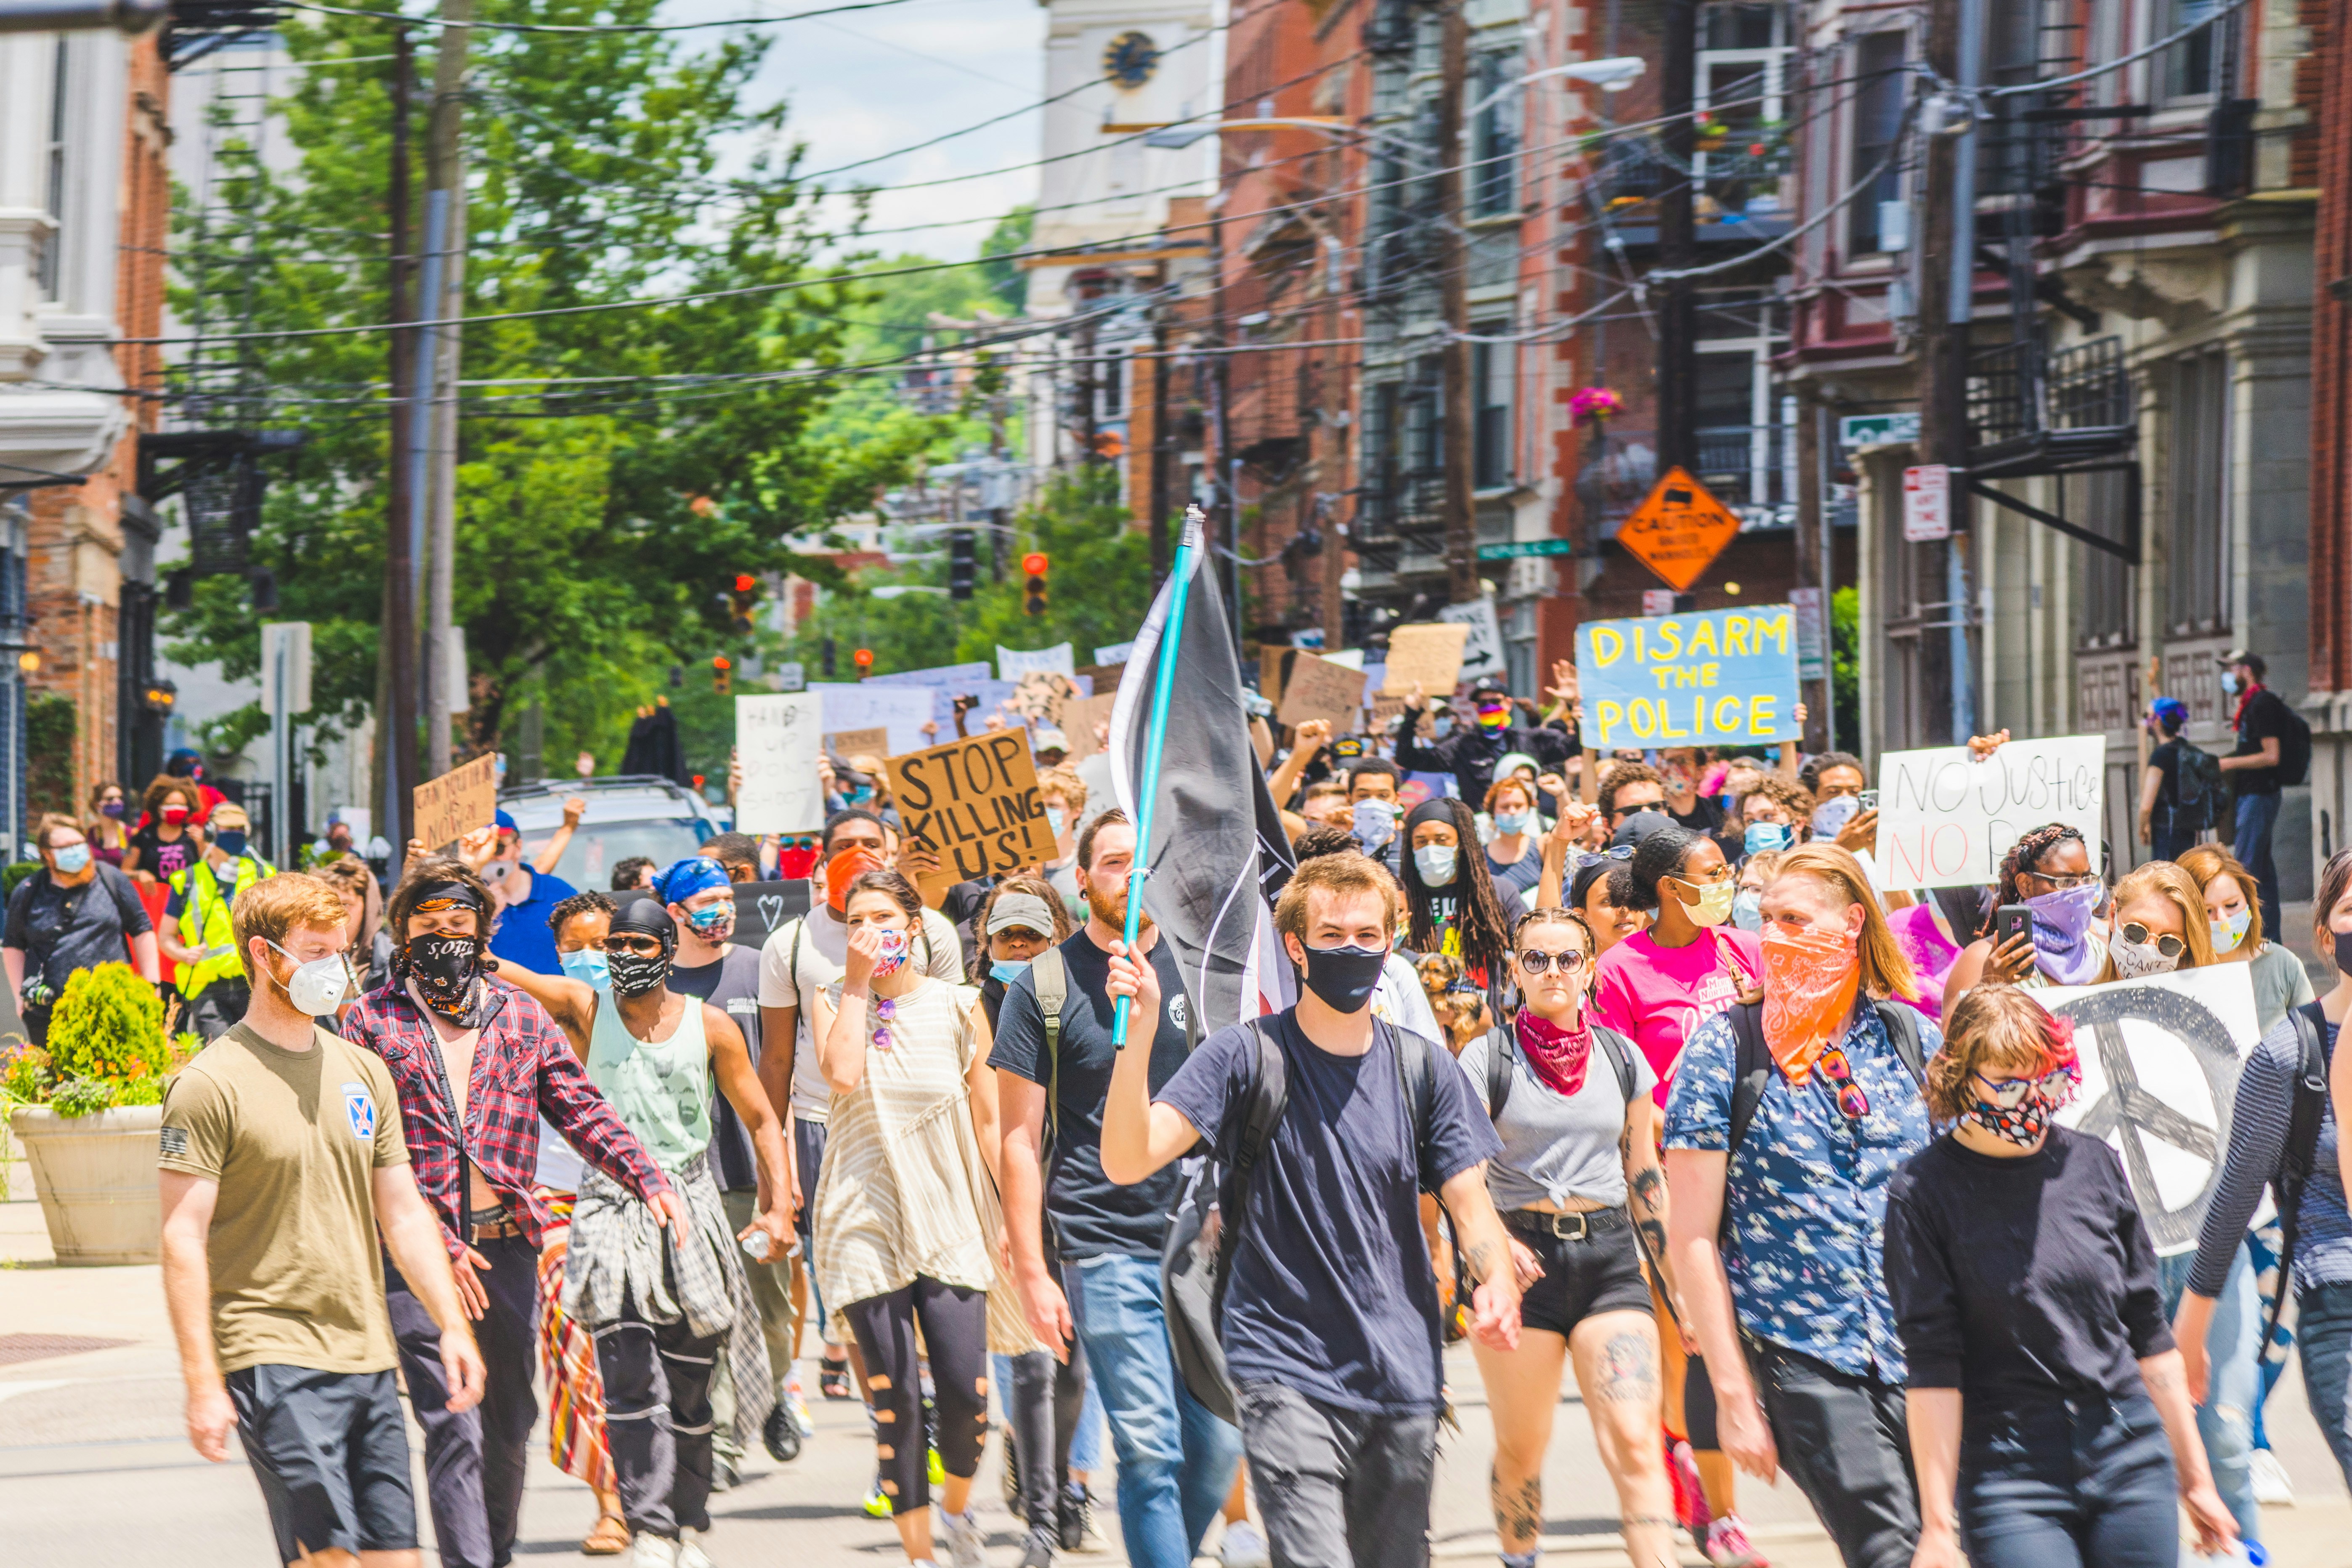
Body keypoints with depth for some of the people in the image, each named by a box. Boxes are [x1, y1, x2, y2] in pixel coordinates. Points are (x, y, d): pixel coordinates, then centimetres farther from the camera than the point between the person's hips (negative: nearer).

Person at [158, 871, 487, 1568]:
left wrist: (453, 1325, 10)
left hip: (369, 1360, 7)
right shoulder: (210, 1084, -7)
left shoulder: (363, 1072, 14)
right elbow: (183, 1239, -10)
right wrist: (203, 1383, -15)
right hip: (272, 1358, -7)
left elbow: (403, 1213, 19)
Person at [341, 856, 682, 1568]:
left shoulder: (522, 1015, 14)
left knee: (510, 1422, 12)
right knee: (454, 1428, -12)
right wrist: (436, 1244, -13)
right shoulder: (372, 1020, 3)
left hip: (508, 1245, 4)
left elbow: (581, 1110, 7)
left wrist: (648, 1177, -11)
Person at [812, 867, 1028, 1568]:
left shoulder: (957, 1007, 5)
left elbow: (989, 1117, 7)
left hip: (949, 1219, 0)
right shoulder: (836, 1003, 5)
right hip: (865, 1221, 0)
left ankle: (958, 1509, 23)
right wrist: (858, 983, -10)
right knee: (895, 1397, -3)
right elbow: (843, 1073, -17)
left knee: (965, 1391, -7)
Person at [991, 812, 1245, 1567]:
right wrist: (1032, 1271, -6)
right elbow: (1020, 1140, 0)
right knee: (1151, 1448, -8)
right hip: (1103, 1247, -3)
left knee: (1219, 1441, 1)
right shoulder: (1043, 989, 0)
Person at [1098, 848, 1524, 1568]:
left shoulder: (1422, 1068, 8)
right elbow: (1127, 1160, -13)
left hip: (1403, 1375, 4)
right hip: (1286, 1371, -4)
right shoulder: (1246, 1056, -3)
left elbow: (1469, 1201, 6)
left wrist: (1498, 1282, -16)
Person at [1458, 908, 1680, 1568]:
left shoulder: (1621, 1058, 10)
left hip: (1609, 1256, 2)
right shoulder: (1487, 1059, 0)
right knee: (1521, 1446, 8)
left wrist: (1678, 1282, 15)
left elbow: (1646, 1178, 17)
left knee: (1634, 1443, -12)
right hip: (1523, 1259, -2)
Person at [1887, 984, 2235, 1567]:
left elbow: (2149, 1332, 14)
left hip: (2132, 1457, 4)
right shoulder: (1923, 1193, -6)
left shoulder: (2095, 1165, 6)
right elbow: (1931, 1366, -7)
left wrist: (2194, 1474, 16)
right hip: (2010, 1478, -4)